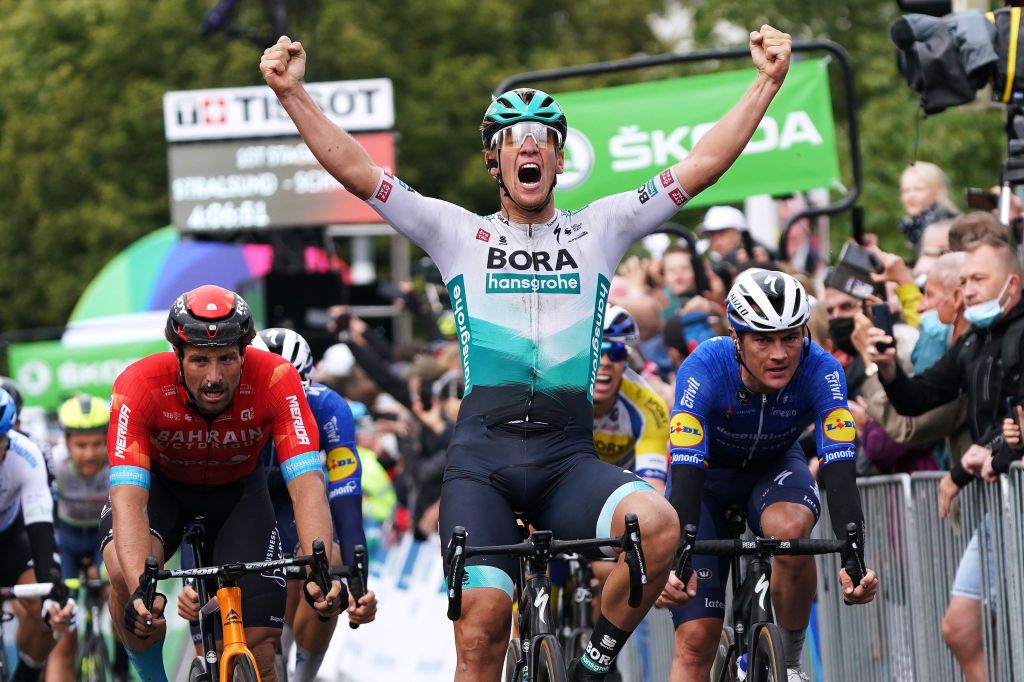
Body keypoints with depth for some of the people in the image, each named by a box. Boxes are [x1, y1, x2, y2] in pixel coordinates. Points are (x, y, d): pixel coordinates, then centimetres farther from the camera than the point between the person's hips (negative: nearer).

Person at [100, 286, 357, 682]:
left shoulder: (275, 380, -33)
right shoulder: (139, 386, -35)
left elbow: (307, 484, -39)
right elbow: (128, 497, -43)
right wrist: (140, 588, -59)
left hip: (238, 490, 1)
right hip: (162, 484, -1)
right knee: (124, 575, -33)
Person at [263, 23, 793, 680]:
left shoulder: (598, 231, 15)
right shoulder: (461, 233, 14)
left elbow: (700, 166, 8)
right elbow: (356, 170, 6)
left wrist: (766, 83, 0)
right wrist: (294, 94, -5)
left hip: (568, 457, 1)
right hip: (482, 457, -1)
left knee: (658, 523, -30)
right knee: (482, 628, -16)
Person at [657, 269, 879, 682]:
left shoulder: (821, 371, -30)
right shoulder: (704, 369, -34)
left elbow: (839, 469, -37)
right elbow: (685, 473, -41)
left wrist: (855, 562, -51)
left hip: (775, 466, 1)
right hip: (708, 473, -1)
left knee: (790, 529, -35)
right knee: (696, 639, -12)